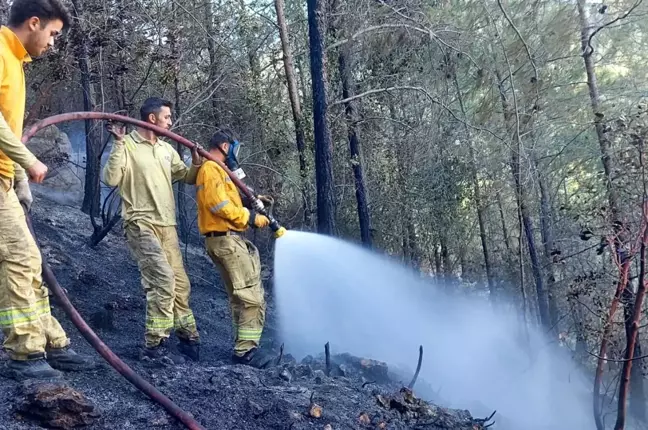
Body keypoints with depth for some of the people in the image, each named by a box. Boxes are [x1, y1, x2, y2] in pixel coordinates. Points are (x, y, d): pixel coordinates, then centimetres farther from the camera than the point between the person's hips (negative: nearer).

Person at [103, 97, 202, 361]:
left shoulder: (167, 150, 15)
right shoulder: (127, 145, -4)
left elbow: (187, 177, 24)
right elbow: (110, 179, -15)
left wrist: (196, 163, 3)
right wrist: (119, 144, -17)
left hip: (167, 225, 7)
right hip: (141, 223, -7)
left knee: (180, 282, 10)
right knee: (163, 278, -21)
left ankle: (188, 338, 23)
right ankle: (155, 343, -14)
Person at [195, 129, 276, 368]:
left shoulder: (215, 171, 23)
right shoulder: (211, 169, -10)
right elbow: (220, 205, -21)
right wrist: (251, 218, -16)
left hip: (225, 239, 11)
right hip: (227, 239, -11)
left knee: (239, 297, 14)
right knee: (252, 295, -13)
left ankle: (243, 346, 18)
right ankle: (246, 349, -14)